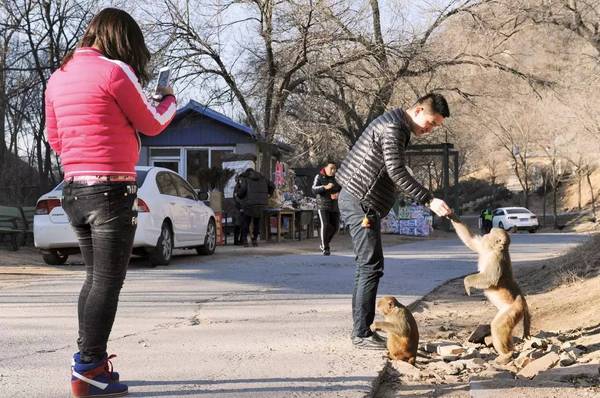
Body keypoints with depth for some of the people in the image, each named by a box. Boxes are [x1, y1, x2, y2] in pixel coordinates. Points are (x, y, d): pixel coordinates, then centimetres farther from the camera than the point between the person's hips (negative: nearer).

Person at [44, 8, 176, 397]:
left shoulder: (59, 76, 11)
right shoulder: (115, 71, -11)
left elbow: (55, 138, 19)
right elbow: (152, 124, -1)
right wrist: (170, 99, 19)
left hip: (75, 189, 8)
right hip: (111, 190, -8)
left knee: (95, 277, 16)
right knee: (108, 281, -3)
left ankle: (89, 361, 20)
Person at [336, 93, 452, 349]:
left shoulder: (395, 126, 18)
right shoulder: (393, 127, -15)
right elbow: (396, 172, -26)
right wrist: (429, 200, -30)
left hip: (361, 202, 11)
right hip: (360, 201, -11)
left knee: (367, 266, 12)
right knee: (371, 267, -11)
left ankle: (361, 331, 16)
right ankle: (362, 335, -10)